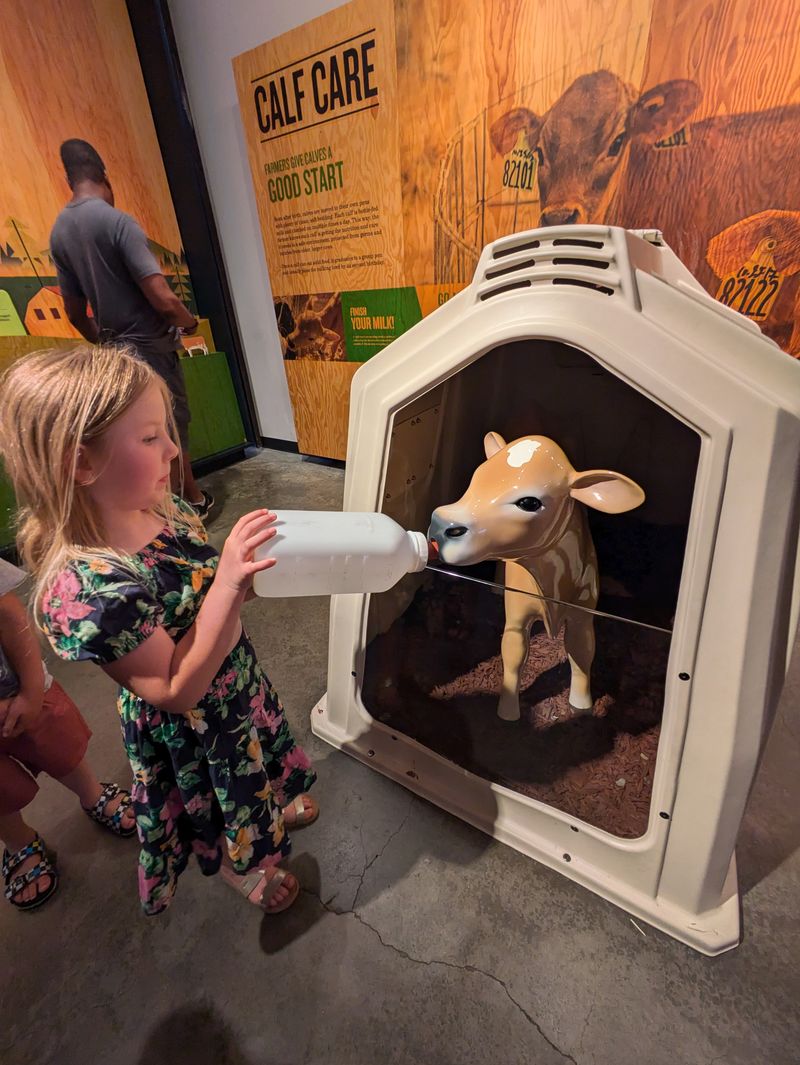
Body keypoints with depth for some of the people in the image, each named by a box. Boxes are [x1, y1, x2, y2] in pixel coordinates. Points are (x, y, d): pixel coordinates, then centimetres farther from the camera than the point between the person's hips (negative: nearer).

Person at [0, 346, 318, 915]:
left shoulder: (158, 507, -15)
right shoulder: (86, 589, -37)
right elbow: (177, 691, -31)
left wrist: (247, 565, -19)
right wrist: (228, 585, -42)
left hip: (239, 681, 6)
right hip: (191, 728, -6)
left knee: (257, 761, 36)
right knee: (220, 807, 27)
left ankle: (273, 808, 69)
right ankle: (242, 868, 61)